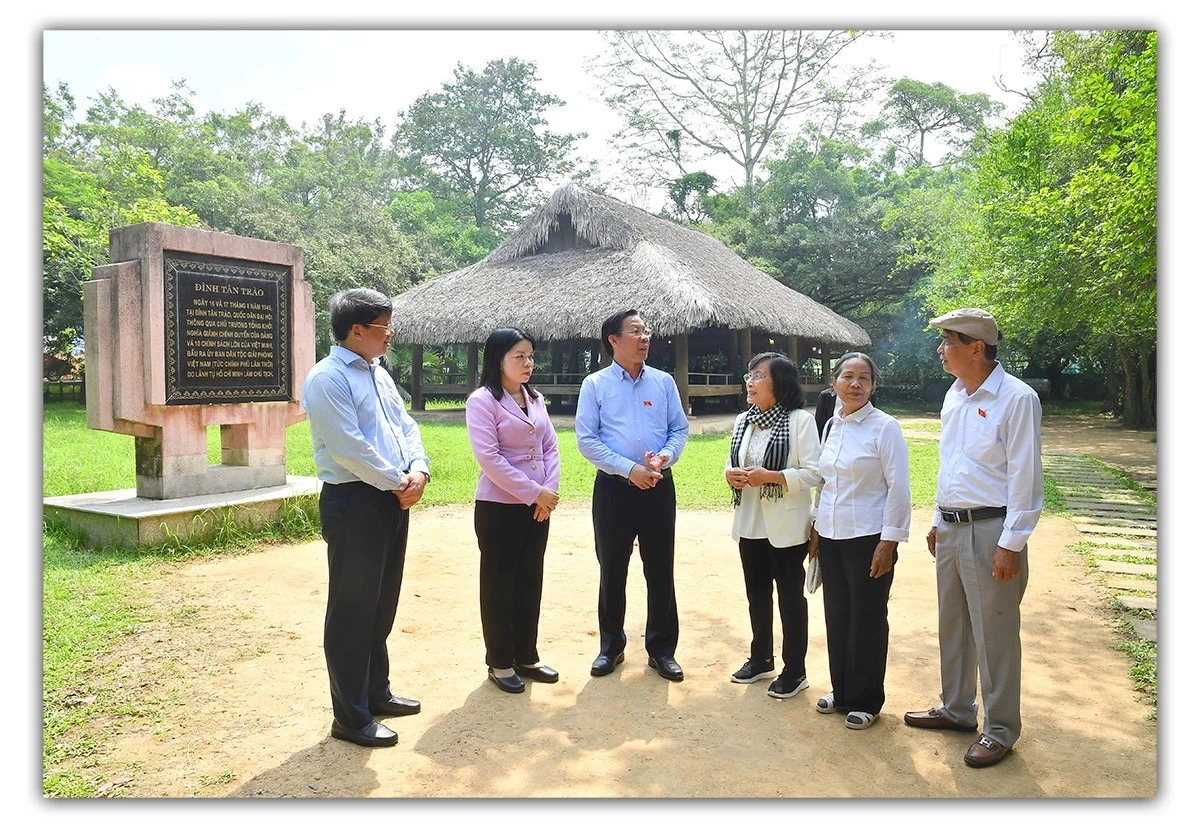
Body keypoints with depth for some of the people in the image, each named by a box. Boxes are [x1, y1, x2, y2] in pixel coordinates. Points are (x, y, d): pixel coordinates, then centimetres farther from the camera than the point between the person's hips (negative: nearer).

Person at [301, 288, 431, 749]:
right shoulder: (328, 378, -14)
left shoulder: (379, 374, 15)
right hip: (354, 503, -9)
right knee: (352, 611, 1)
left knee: (382, 606, 19)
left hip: (393, 500, 9)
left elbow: (406, 426, 13)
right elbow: (349, 447, -20)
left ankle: (376, 692, 35)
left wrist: (419, 469, -5)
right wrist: (398, 482, -12)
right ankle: (350, 717, 14)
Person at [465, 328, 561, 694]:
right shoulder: (482, 400, -11)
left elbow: (550, 447, 9)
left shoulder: (535, 398, 10)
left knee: (530, 581, 14)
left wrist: (550, 491, -6)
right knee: (499, 584, 6)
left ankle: (526, 657, 27)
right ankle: (500, 663, 20)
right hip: (499, 508, -6)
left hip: (538, 507, 7)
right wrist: (534, 493, -18)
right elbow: (488, 458, -18)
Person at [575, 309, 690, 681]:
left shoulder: (664, 381, 6)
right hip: (613, 487, -2)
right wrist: (629, 469, -16)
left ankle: (662, 649, 21)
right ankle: (611, 647, 26)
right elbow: (586, 440, -8)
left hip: (658, 486, 2)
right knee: (612, 570, 10)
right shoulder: (595, 385, -2)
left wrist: (665, 456, -14)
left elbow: (680, 428, 7)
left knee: (661, 569, 7)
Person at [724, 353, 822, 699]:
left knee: (790, 596, 6)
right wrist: (730, 474, -6)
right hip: (749, 523, 6)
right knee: (757, 594, 17)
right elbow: (733, 463, 17)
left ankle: (794, 671, 19)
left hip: (786, 527, -6)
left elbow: (813, 473, -15)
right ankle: (761, 659, 34)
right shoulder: (743, 421, 8)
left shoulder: (800, 421, -12)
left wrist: (771, 476, -25)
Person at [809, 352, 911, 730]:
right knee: (837, 615, 13)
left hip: (867, 538, -6)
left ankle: (865, 701, 21)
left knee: (867, 620, 5)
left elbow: (898, 488, -12)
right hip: (831, 537, 6)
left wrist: (889, 542, -15)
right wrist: (815, 529, 13)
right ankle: (841, 690, 30)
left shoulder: (884, 427, -10)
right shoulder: (831, 425, 8)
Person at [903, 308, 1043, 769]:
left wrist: (1012, 544, -17)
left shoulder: (1017, 398, -13)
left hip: (990, 530, -8)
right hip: (950, 529, 8)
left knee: (994, 633, 2)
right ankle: (956, 709, 33)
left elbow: (1025, 476, -15)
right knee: (952, 625, 17)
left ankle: (1000, 728, 18)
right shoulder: (954, 395, 11)